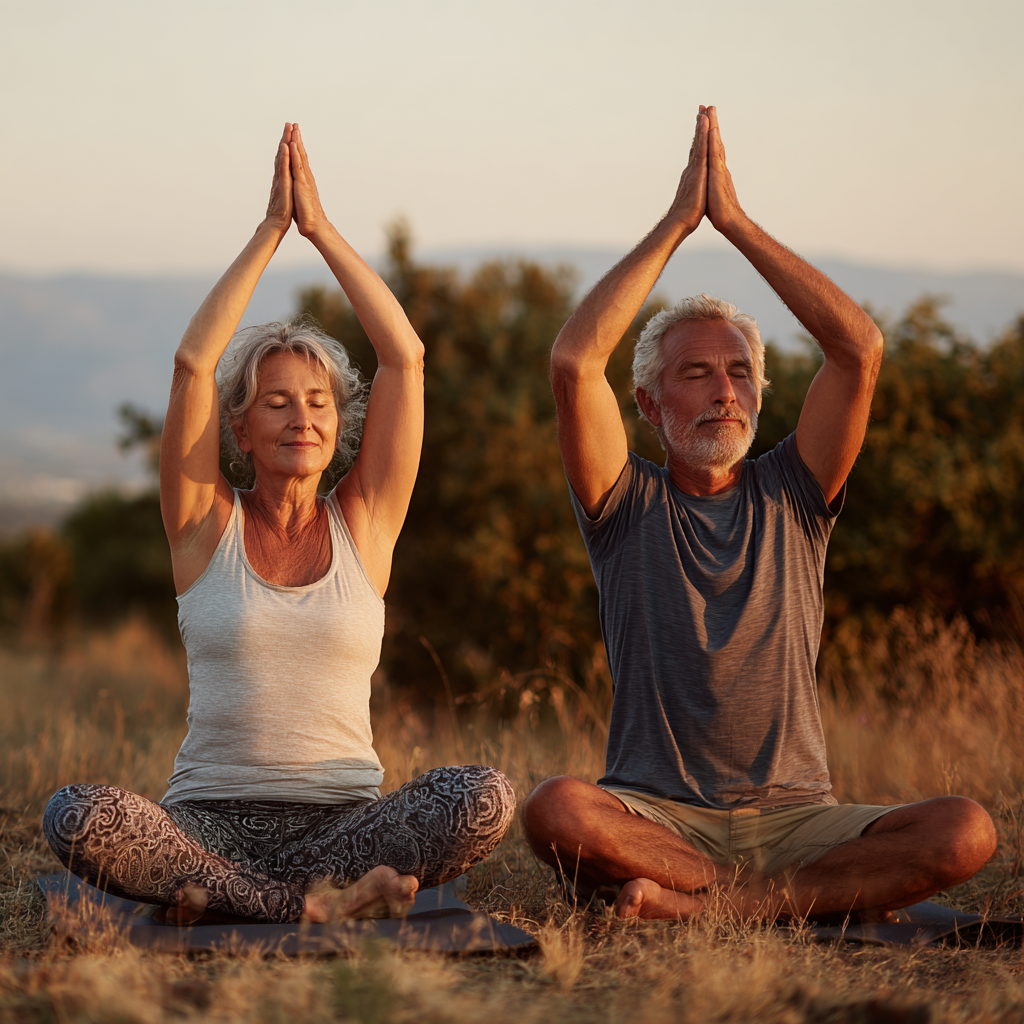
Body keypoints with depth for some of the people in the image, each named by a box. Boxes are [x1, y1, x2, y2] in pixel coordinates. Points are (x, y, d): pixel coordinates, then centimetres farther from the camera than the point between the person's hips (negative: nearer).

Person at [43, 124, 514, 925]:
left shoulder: (364, 523, 10)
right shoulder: (206, 524, 7)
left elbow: (406, 355, 3)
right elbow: (191, 362, -4)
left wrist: (321, 227, 2)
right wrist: (270, 231, -2)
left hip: (343, 819, 2)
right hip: (211, 819, -1)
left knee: (484, 797, -30)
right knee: (78, 816, -32)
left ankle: (222, 896, -22)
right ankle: (315, 903, -26)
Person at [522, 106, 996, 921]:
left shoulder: (791, 496, 12)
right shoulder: (628, 506, 8)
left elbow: (861, 349, -2)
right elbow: (573, 363, -9)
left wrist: (735, 221, -2)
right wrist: (675, 225, -4)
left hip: (793, 815, 2)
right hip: (656, 814, -2)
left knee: (964, 833, -26)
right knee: (556, 812, -36)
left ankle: (707, 903, -26)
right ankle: (808, 895, -22)